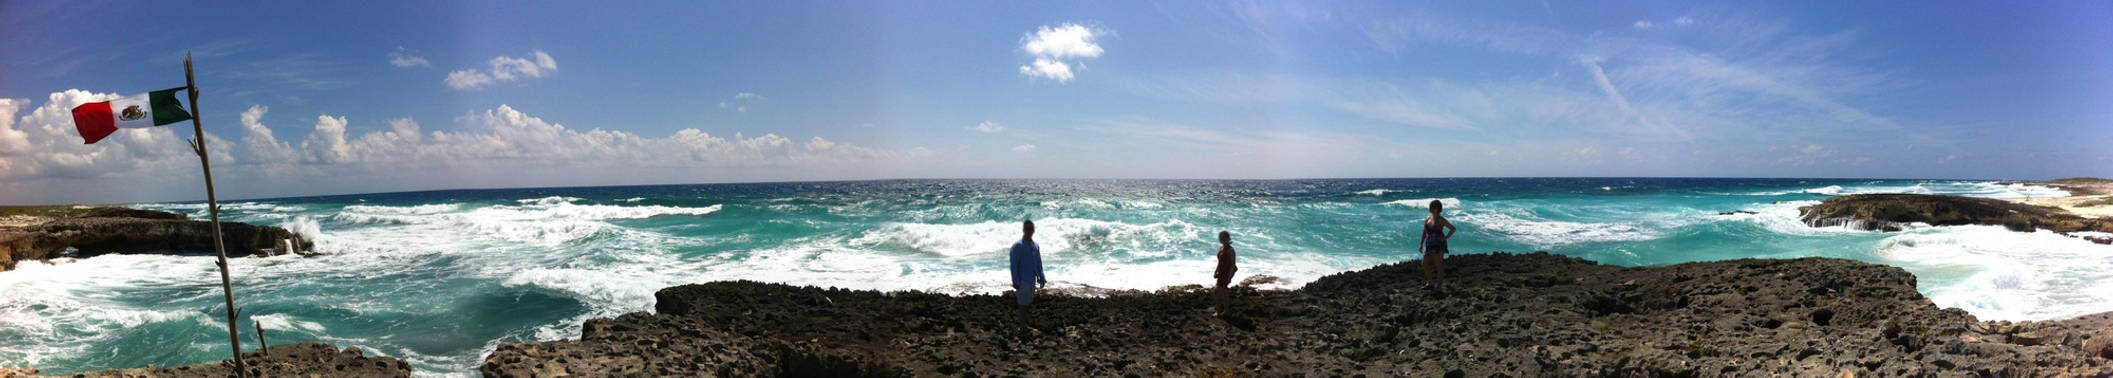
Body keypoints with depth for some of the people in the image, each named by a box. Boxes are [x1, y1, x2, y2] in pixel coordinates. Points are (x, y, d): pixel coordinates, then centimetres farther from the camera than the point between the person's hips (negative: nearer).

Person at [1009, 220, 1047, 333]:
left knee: (1030, 302, 11)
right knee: (1024, 303, 1)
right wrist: (1016, 282, -18)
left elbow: (1038, 263, 16)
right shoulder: (1018, 246, -13)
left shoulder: (1036, 246, 9)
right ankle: (1023, 326, 9)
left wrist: (1041, 278, 13)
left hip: (1032, 279, 7)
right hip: (1023, 280, -7)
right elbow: (1014, 265, -14)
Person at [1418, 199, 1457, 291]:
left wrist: (1445, 238, -10)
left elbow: (1453, 228, -8)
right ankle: (1430, 284, 21)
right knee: (1425, 264, 7)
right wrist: (1421, 244, 12)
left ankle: (1439, 286, -5)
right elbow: (1424, 233, 18)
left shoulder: (1441, 220, -6)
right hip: (1429, 245, 7)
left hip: (1438, 245, -7)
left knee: (1439, 265, -6)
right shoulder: (1427, 220, 12)